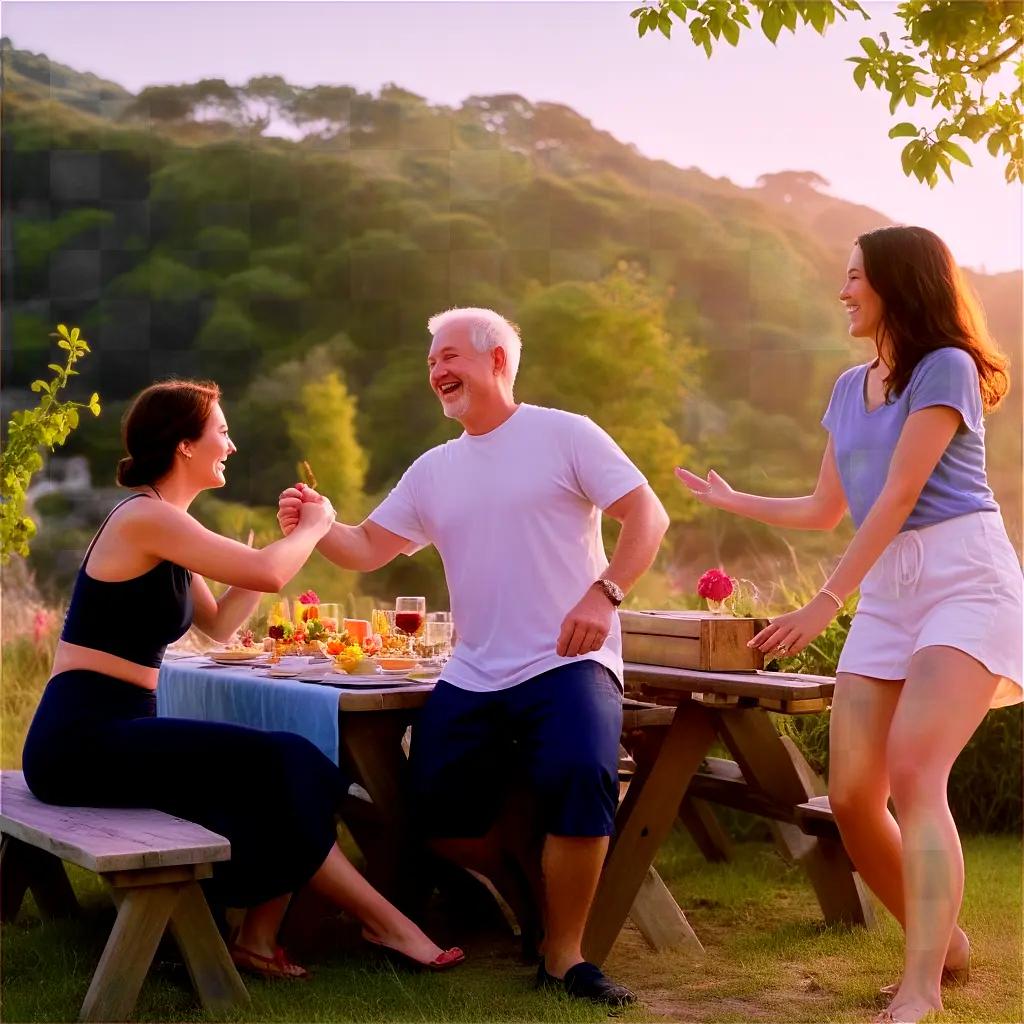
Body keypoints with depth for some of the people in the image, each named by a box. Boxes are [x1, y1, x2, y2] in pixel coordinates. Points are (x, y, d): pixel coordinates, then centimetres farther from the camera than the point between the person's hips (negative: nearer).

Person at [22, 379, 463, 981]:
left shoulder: (165, 524, 16)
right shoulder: (144, 517, -14)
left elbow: (220, 625, 19)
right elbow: (268, 576, -20)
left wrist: (288, 538, 14)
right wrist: (313, 528, 0)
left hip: (110, 733, 9)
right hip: (81, 737, -9)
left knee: (280, 775, -3)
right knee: (277, 765, -14)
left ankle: (258, 938, -2)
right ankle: (384, 922, -2)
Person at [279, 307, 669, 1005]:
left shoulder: (564, 435, 0)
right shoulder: (433, 470, 16)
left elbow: (648, 515, -6)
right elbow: (367, 549, 13)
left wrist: (603, 593, -20)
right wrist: (315, 525, -8)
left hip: (567, 663, -6)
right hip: (473, 678, 6)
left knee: (581, 780, -30)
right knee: (440, 807, -4)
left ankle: (563, 955, -14)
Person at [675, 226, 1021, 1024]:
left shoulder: (945, 367, -6)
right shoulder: (850, 388, 17)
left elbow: (898, 496, -13)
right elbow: (826, 510, 26)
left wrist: (826, 603, -15)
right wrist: (730, 499, 33)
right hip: (887, 595, 8)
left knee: (914, 773, -25)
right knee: (852, 798, -1)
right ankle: (943, 945, 20)